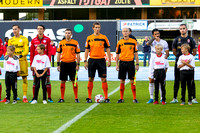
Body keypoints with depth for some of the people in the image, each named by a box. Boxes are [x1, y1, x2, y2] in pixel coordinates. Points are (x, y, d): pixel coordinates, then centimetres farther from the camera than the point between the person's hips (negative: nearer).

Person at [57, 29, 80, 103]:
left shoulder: (75, 43, 1)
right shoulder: (61, 43, 6)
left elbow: (78, 54, 2)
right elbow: (58, 54, 9)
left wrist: (78, 65, -4)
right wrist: (58, 64, 3)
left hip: (72, 63, -2)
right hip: (63, 63, 2)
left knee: (74, 81, -1)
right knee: (63, 81, 3)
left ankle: (76, 98, 6)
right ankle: (62, 98, 11)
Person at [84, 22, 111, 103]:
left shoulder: (104, 38, 3)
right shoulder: (89, 38, 7)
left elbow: (108, 49, 5)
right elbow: (87, 50, 10)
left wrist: (109, 60, -1)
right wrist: (85, 61, 3)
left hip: (101, 60, -1)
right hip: (92, 59, 1)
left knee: (103, 79, -3)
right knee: (91, 79, 4)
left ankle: (106, 97, 1)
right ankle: (89, 98, 10)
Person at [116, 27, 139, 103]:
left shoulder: (133, 41, 3)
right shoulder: (119, 42, 7)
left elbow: (136, 53, 5)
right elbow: (117, 54, 10)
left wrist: (137, 64, 0)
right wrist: (117, 64, 3)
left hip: (130, 62, -1)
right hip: (122, 62, 1)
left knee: (132, 81, 0)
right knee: (122, 81, 3)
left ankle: (134, 98, 6)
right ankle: (121, 98, 10)